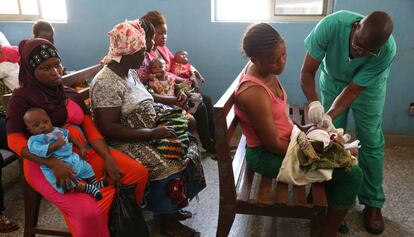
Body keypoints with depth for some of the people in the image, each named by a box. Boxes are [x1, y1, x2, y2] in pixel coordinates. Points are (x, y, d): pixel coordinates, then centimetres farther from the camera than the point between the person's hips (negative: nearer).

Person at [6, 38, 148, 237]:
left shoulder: (71, 94, 14)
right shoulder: (21, 97, -3)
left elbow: (90, 128, 7)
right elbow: (14, 140, -12)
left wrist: (108, 157, -9)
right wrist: (53, 163, -26)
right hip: (45, 162, -6)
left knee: (139, 173, -7)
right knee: (88, 212, -30)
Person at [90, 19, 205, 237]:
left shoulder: (130, 72, 7)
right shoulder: (106, 82, -21)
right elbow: (108, 129, -26)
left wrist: (160, 109, 1)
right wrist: (152, 133, -26)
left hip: (148, 133, 9)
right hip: (127, 143, -9)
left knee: (187, 145, -1)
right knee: (170, 165, -23)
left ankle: (170, 207, 11)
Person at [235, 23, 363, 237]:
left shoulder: (264, 70, -3)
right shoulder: (254, 93, -32)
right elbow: (274, 144, -25)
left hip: (283, 138, 10)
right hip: (268, 155, -10)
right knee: (352, 174, -8)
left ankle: (328, 210, 36)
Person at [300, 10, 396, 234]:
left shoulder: (388, 50, -34)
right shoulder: (331, 25, -36)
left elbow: (353, 90, -28)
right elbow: (307, 73, -29)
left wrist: (330, 116, -42)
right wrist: (314, 102, -45)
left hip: (367, 87, 0)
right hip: (332, 80, 1)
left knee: (371, 142, -1)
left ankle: (372, 203, 15)